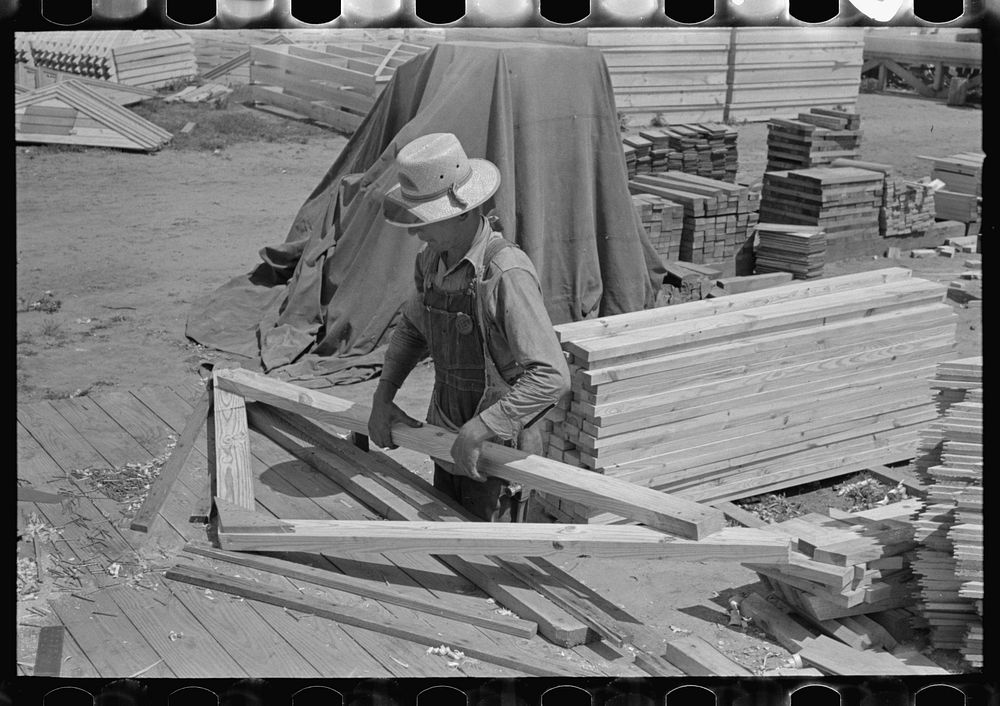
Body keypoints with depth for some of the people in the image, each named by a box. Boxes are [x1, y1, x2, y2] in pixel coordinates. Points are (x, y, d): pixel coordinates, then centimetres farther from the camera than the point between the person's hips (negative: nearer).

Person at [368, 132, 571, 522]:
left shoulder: (506, 274, -26)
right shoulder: (432, 260, 0)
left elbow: (552, 377, -30)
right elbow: (412, 329, 19)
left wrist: (478, 430, -31)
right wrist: (382, 398, 8)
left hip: (497, 449, -8)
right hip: (449, 444, 8)